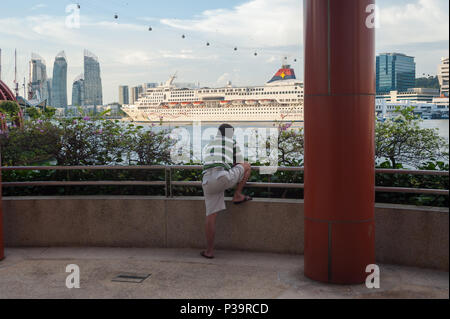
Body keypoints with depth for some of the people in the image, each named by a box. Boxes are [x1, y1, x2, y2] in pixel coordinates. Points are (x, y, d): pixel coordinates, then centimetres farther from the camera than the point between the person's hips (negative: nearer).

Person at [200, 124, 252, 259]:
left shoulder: (209, 145, 32)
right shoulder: (233, 144, 19)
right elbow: (240, 165, 25)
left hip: (208, 180, 4)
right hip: (223, 177, -4)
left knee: (210, 216, 7)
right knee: (248, 166, 22)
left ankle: (209, 251, 7)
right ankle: (238, 195, 18)